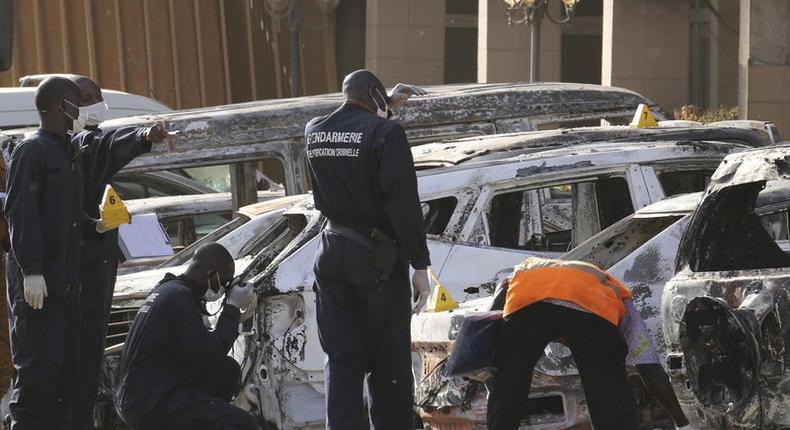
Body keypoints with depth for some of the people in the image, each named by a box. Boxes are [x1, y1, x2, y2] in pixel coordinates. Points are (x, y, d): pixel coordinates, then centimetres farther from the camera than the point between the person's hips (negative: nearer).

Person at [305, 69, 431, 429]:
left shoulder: (314, 131, 5)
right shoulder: (386, 133, -14)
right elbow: (404, 203, -18)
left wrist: (387, 105, 35)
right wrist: (420, 264, -15)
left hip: (333, 253, 5)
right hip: (377, 256, -5)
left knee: (342, 359, 7)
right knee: (389, 360, 5)